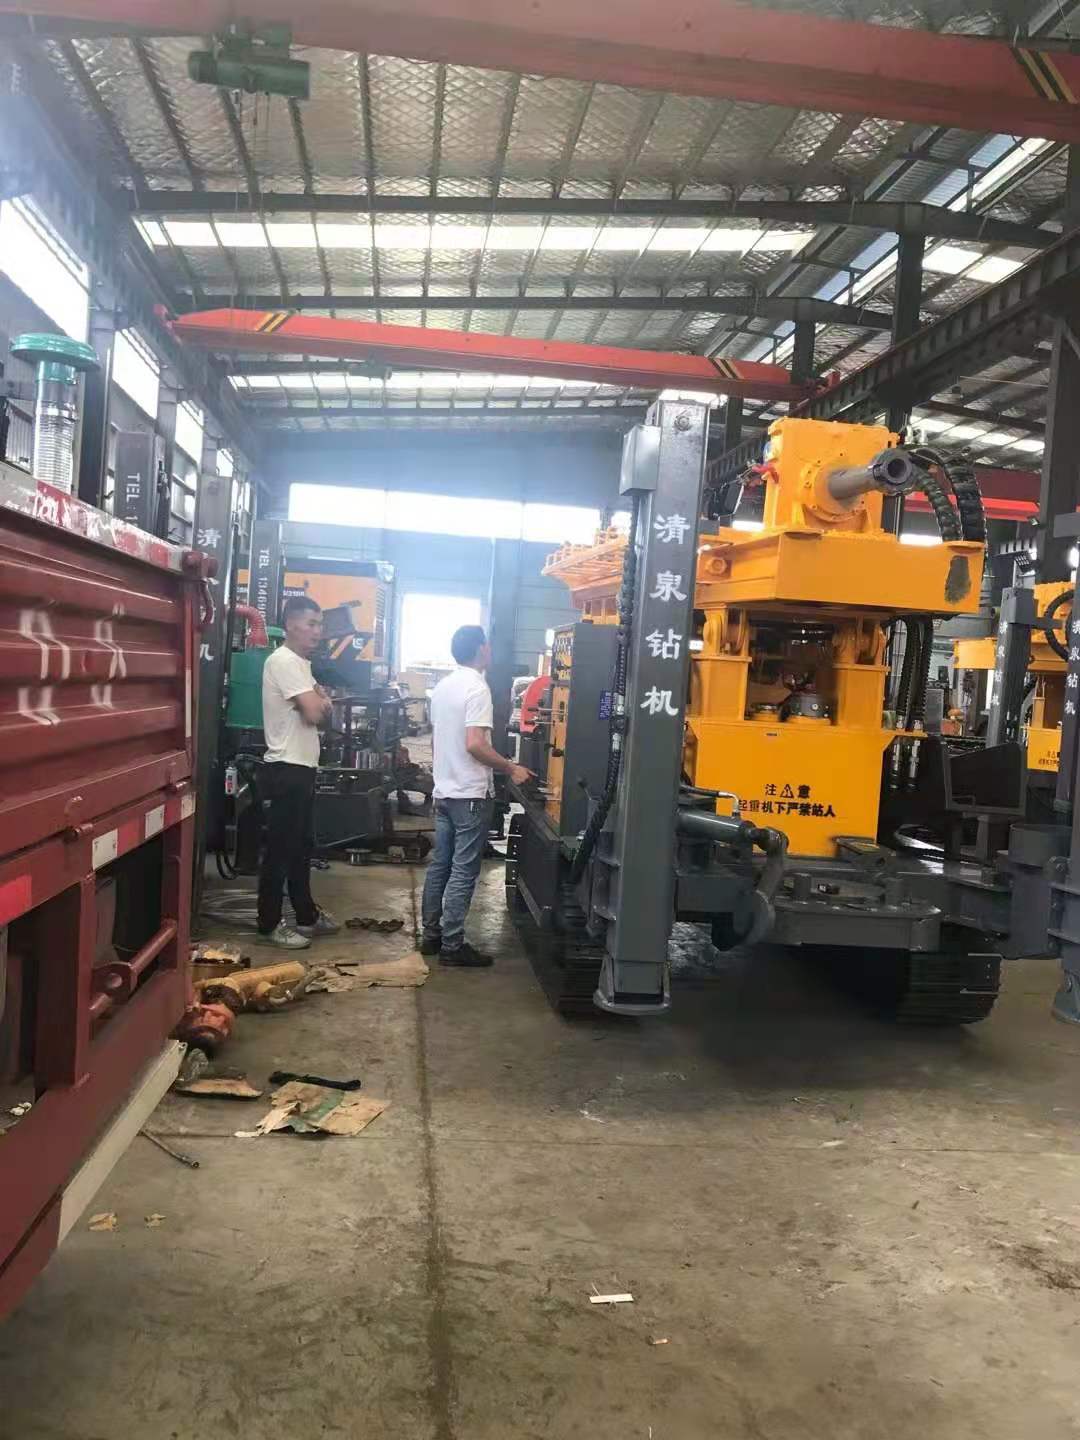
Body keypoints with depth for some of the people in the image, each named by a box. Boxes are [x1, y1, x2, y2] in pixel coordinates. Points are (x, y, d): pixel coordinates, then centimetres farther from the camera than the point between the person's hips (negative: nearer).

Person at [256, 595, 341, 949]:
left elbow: (321, 712, 15)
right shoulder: (284, 661, -16)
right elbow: (315, 713, -22)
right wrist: (323, 701, 0)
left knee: (302, 846, 17)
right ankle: (269, 926, 3)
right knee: (280, 849, -4)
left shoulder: (300, 663, 16)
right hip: (287, 769, -10)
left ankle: (307, 916, 27)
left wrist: (320, 702, -7)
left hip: (301, 767, 10)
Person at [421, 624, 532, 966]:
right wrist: (511, 769, -14)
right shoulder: (477, 688, -16)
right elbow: (474, 744, -24)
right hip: (471, 795, -9)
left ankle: (431, 935, 20)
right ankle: (452, 946, 1)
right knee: (463, 872, -3)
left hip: (444, 792, 9)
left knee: (439, 865, 13)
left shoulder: (442, 687, 11)